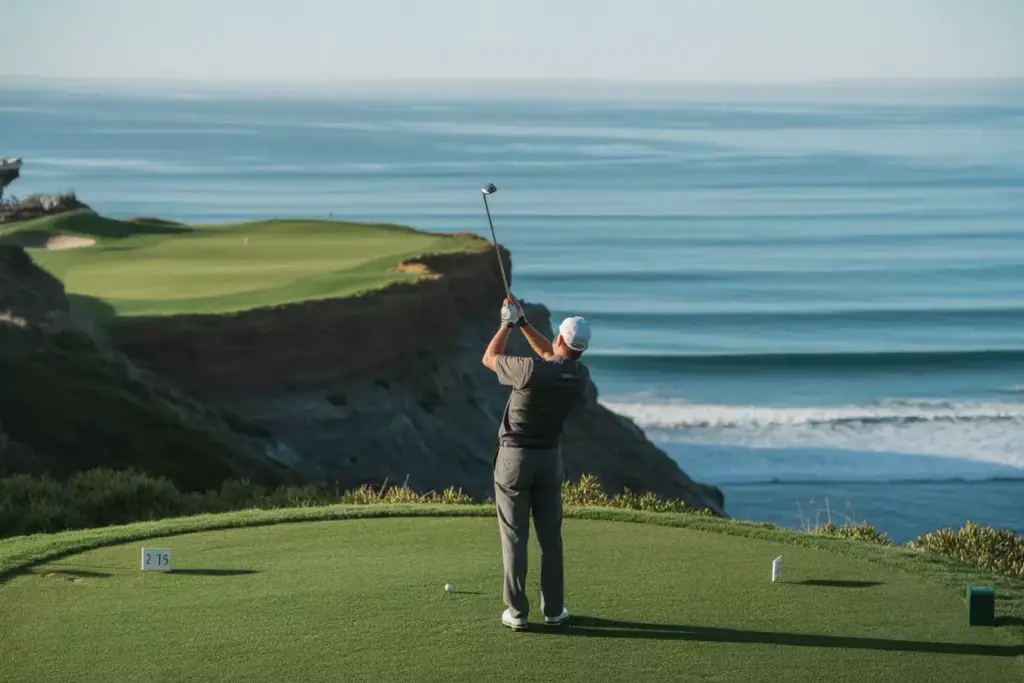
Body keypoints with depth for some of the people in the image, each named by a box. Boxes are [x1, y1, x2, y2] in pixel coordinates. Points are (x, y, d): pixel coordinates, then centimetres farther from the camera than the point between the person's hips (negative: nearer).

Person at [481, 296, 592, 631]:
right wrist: (523, 323, 15)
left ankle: (517, 612, 2)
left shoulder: (532, 371, -24)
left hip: (514, 459, -4)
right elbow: (553, 355, 16)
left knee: (514, 538, 1)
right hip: (550, 458, 4)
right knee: (551, 537, 10)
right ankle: (553, 610, 11)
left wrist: (508, 323, 5)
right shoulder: (581, 376, -6)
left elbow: (489, 358, -6)